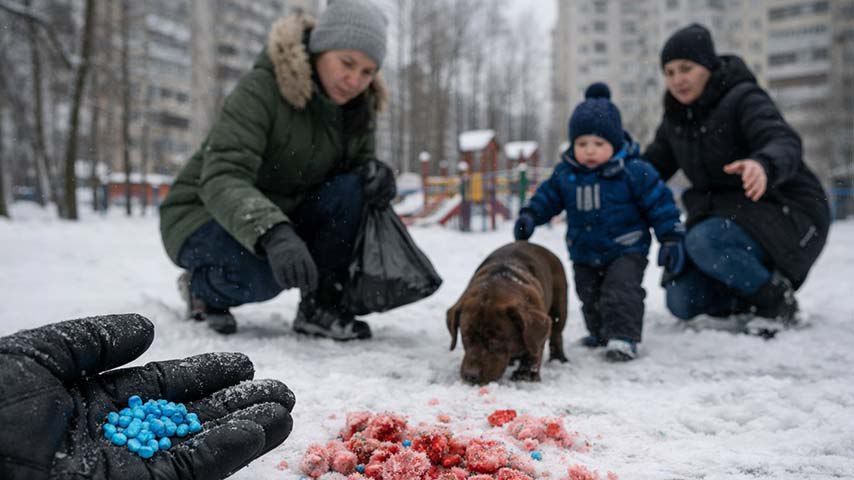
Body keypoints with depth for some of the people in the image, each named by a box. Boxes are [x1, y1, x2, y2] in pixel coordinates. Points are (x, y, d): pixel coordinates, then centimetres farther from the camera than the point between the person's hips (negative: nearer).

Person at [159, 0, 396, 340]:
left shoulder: (357, 108, -6)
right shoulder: (262, 89, -25)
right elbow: (221, 178, -35)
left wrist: (375, 175, -22)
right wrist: (272, 233, -55)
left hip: (284, 215, 5)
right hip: (206, 215, -5)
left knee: (350, 192, -23)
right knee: (267, 272, -36)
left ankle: (321, 307, -11)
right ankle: (202, 287, -2)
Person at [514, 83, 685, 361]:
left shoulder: (634, 171, -16)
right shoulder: (565, 173, -4)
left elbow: (659, 203, -12)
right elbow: (548, 197, 7)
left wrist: (671, 238, -13)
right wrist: (529, 216, -10)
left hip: (626, 251, -5)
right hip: (584, 256, 5)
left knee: (621, 291, -20)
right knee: (590, 298, 18)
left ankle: (623, 337, -13)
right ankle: (600, 333, 37)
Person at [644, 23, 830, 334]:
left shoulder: (743, 98, -18)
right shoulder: (676, 118, 5)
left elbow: (785, 143, -35)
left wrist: (764, 165, -59)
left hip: (788, 213, -7)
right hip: (726, 212, 8)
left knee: (704, 240, -36)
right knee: (681, 301, -4)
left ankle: (779, 302, -12)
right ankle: (752, 299, 21)